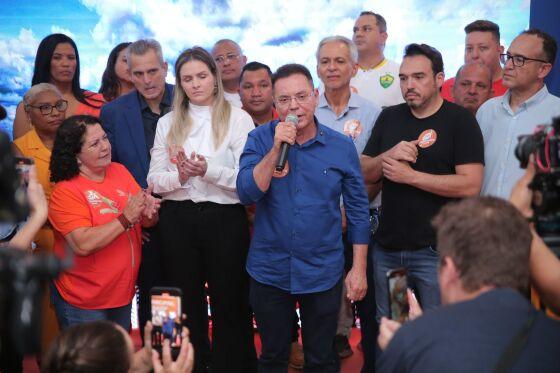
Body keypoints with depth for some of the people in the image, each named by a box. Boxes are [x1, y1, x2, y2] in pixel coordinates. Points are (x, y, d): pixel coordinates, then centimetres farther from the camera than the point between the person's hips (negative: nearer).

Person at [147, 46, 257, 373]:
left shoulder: (238, 119, -1)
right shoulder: (167, 123, 10)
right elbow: (154, 179, 5)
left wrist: (208, 171, -22)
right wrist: (180, 176, -14)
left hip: (225, 219, -3)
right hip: (178, 220, 3)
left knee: (230, 303, 7)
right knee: (187, 304, 13)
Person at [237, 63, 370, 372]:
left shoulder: (341, 146, -5)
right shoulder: (261, 139, -4)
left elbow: (358, 210, 1)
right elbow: (247, 193, -16)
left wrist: (359, 268, -1)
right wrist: (276, 149, -25)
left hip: (322, 272, 0)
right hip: (269, 269, 1)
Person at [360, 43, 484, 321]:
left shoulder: (460, 120, -7)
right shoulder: (389, 118, 9)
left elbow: (470, 185, -17)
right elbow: (363, 173, 9)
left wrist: (409, 176, -17)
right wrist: (388, 156, -12)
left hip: (435, 250, -5)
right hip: (387, 247, 5)